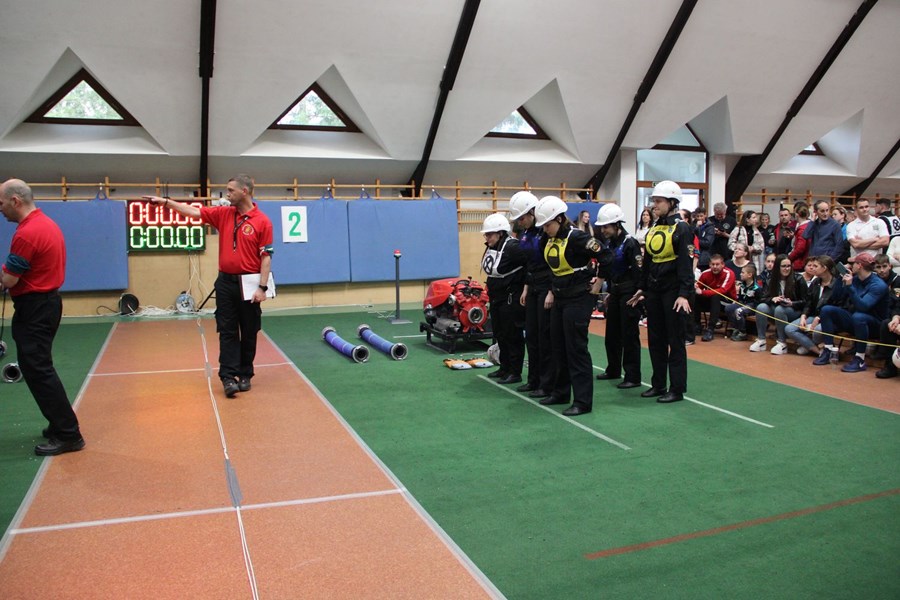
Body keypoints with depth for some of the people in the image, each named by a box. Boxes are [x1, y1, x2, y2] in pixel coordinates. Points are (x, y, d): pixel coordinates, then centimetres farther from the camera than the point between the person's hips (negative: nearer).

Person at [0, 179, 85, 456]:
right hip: (47, 301, 10)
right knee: (39, 367, 17)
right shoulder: (47, 223, 10)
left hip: (34, 308, -10)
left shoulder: (26, 233, -21)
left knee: (37, 370, -6)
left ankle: (68, 435, -3)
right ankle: (61, 423, 23)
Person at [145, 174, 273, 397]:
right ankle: (228, 377, 0)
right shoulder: (223, 214, 7)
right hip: (226, 281, 4)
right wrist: (166, 202, 0)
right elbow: (193, 211, 9)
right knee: (227, 331, 0)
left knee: (249, 333, 7)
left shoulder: (262, 221, -8)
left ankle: (245, 375, 18)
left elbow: (266, 256, -10)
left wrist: (262, 287, -15)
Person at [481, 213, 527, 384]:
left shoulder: (513, 247, -21)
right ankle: (505, 368, 30)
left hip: (511, 299, -9)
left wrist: (524, 289, -20)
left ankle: (515, 372, 9)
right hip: (496, 298, 9)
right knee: (499, 334, 17)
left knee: (512, 335, -1)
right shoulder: (491, 247, 7)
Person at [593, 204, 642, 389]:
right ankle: (613, 370, 31)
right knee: (612, 333, 16)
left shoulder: (630, 243, -16)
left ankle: (633, 377, 2)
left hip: (629, 293, -9)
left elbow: (639, 271, -18)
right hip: (615, 292, 9)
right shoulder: (610, 243, 9)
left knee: (629, 335, -5)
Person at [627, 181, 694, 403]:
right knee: (655, 339, 12)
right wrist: (642, 288, 18)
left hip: (672, 290, -7)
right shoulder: (654, 229, 12)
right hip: (654, 290, 7)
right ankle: (658, 384, 22)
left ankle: (677, 389, 7)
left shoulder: (681, 229, -10)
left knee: (675, 340, 0)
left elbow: (686, 263, -15)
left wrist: (683, 294, -21)